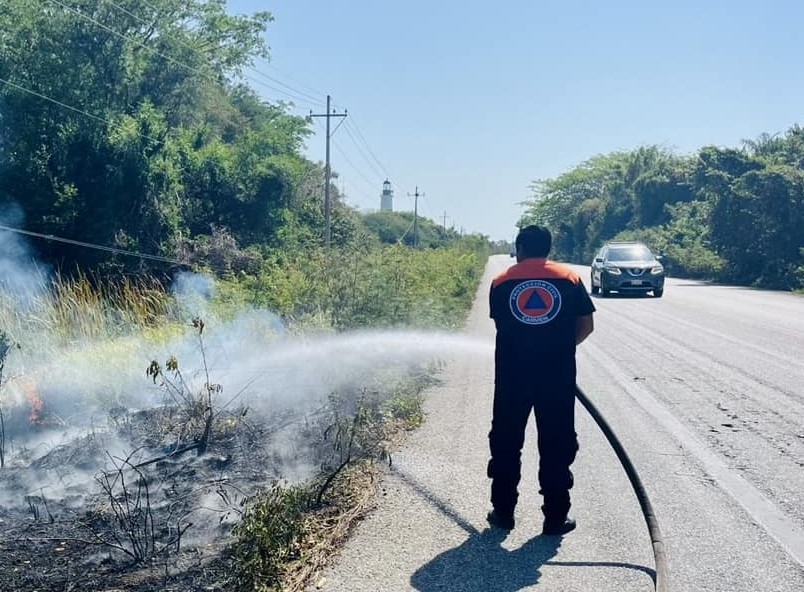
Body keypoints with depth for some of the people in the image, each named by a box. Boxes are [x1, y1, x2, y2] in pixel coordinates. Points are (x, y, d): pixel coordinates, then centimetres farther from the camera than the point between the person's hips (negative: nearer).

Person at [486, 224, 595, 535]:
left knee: (506, 443, 13)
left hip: (512, 375, 1)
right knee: (557, 445, 8)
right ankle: (556, 516, 13)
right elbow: (586, 326, 4)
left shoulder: (501, 282, 5)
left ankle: (503, 511, 19)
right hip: (557, 375, -1)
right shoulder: (569, 278, 3)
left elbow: (501, 326, 11)